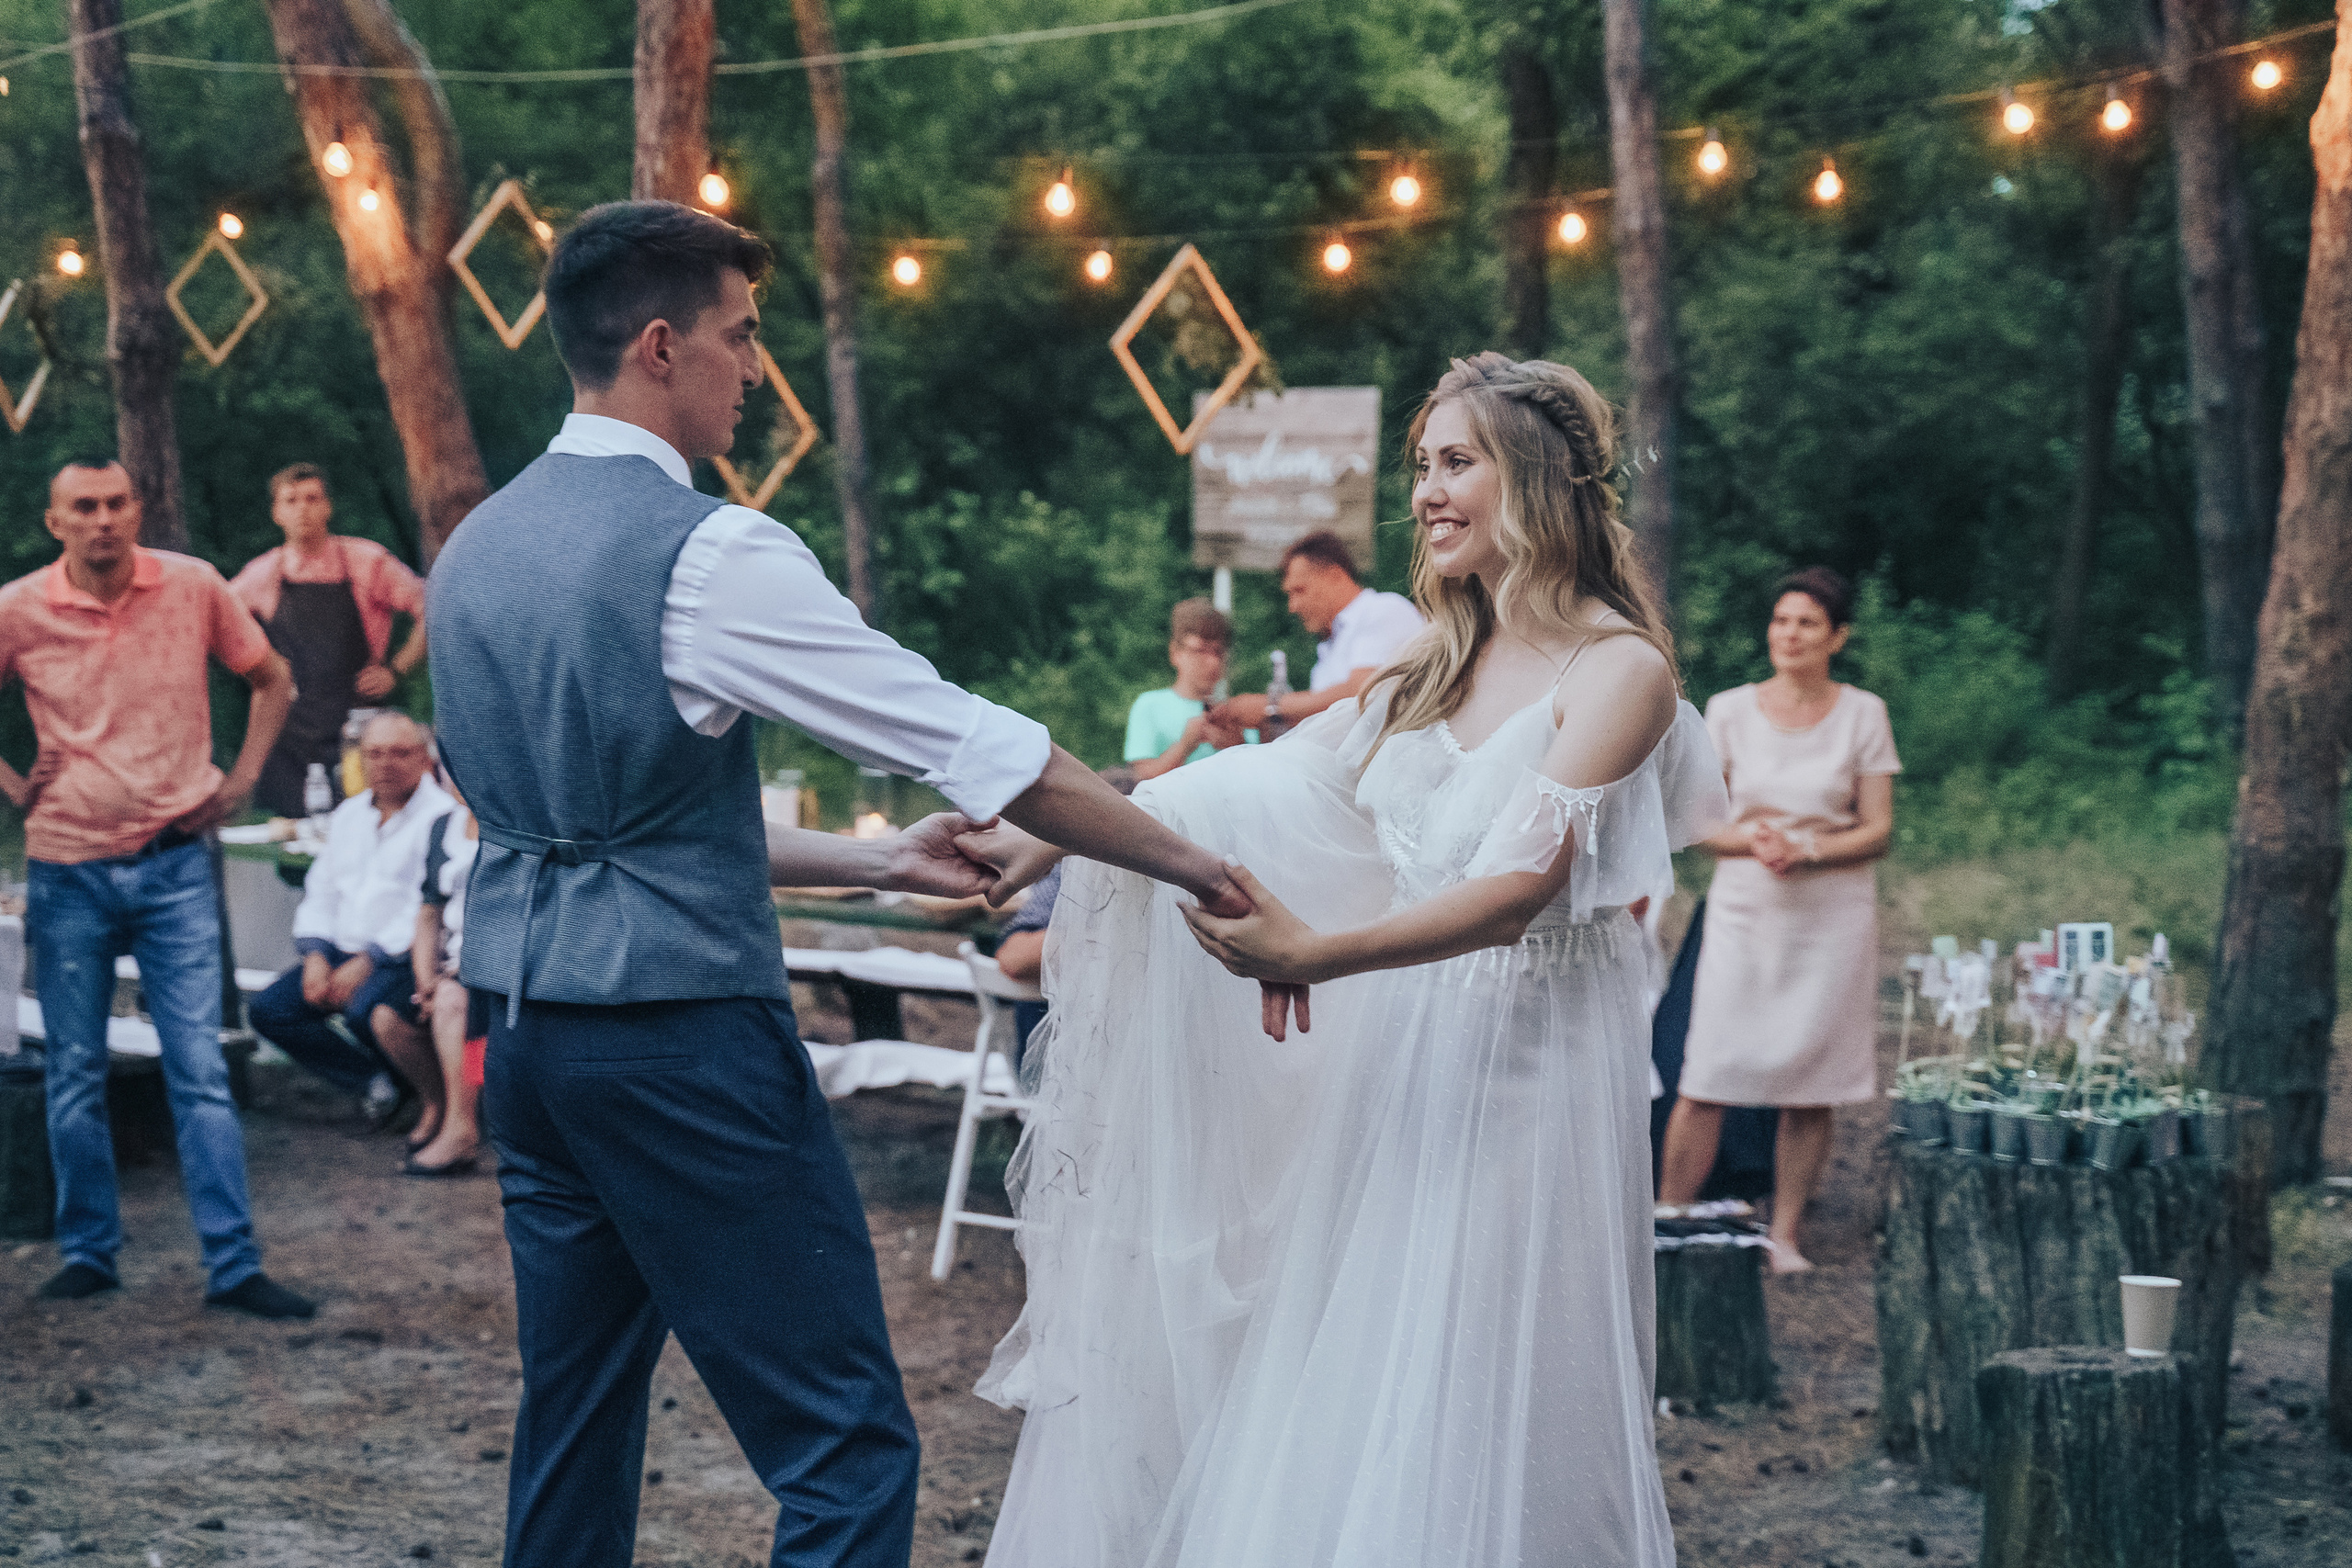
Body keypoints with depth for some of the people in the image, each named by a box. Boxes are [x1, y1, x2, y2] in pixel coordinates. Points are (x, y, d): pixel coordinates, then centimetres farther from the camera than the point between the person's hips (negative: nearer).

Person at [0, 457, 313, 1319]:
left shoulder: (194, 587, -2)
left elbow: (272, 680, 13)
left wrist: (241, 780, 4)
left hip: (175, 865, 0)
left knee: (202, 1072, -4)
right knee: (76, 1077, 7)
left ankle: (234, 1266, -3)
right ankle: (87, 1252, 20)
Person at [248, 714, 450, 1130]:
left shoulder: (442, 816, -10)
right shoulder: (348, 815, 18)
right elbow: (320, 892, 19)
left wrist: (368, 962, -22)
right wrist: (316, 955, 0)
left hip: (408, 957, -8)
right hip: (343, 953, 8)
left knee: (365, 1011, -36)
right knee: (268, 1011, -7)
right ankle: (380, 1083, -6)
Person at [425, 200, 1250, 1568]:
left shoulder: (473, 553, 11)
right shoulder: (706, 553, -14)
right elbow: (981, 749, -14)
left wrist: (876, 864, 19)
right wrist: (1198, 866, -5)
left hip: (525, 1030, 9)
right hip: (681, 1037, -9)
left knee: (574, 1429, 17)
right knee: (848, 1449, -4)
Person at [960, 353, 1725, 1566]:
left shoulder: (1618, 670, -10)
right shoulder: (1436, 665, 12)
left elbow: (1521, 886, -21)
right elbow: (1258, 793, 10)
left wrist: (1319, 954, -32)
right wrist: (1042, 840, 1)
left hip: (1525, 1065, -7)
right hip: (1399, 1056, 7)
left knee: (1475, 1420, -2)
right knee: (1333, 1399, 7)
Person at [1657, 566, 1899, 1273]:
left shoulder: (1863, 715, 3)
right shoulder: (1729, 710, 4)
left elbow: (1877, 830, 1)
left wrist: (1808, 850, -15)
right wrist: (1749, 839, -16)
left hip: (1833, 915, 0)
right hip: (1745, 908, 0)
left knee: (1813, 1083, 2)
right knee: (1706, 1077, -7)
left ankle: (1785, 1235, 12)